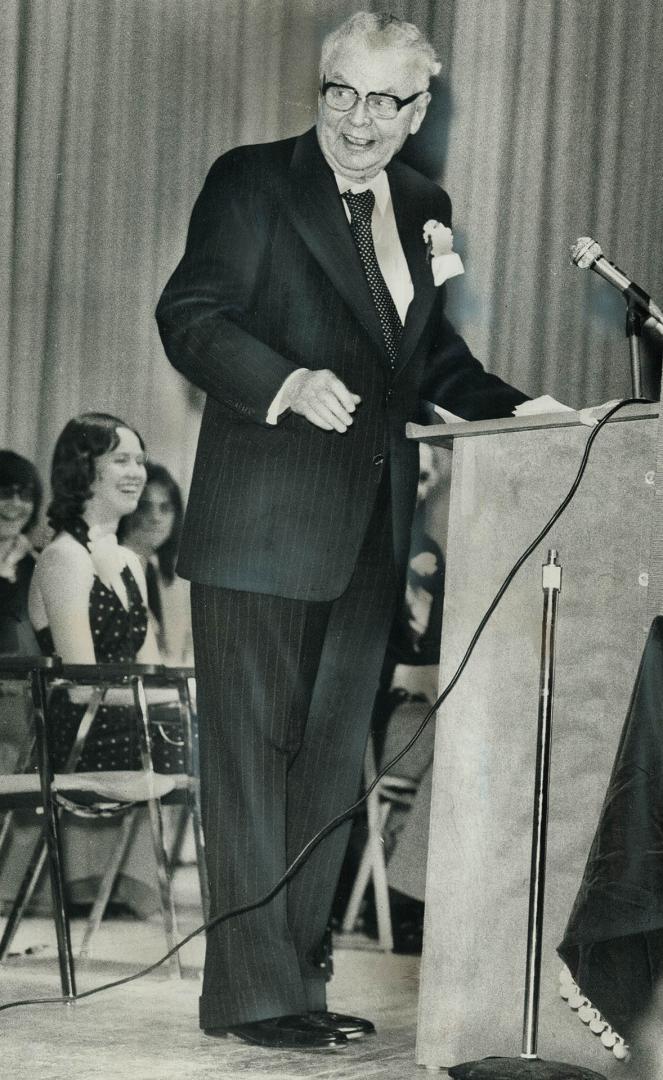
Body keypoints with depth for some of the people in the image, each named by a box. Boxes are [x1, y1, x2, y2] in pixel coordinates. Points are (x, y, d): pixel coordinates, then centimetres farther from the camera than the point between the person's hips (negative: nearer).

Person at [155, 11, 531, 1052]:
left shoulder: (422, 207, 13)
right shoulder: (252, 183, -4)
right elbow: (191, 314, -11)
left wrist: (511, 411, 4)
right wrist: (289, 382, -26)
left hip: (370, 533, 7)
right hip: (266, 525, -6)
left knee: (332, 759, 12)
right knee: (253, 753, -3)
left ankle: (299, 974, 21)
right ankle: (253, 991, 1)